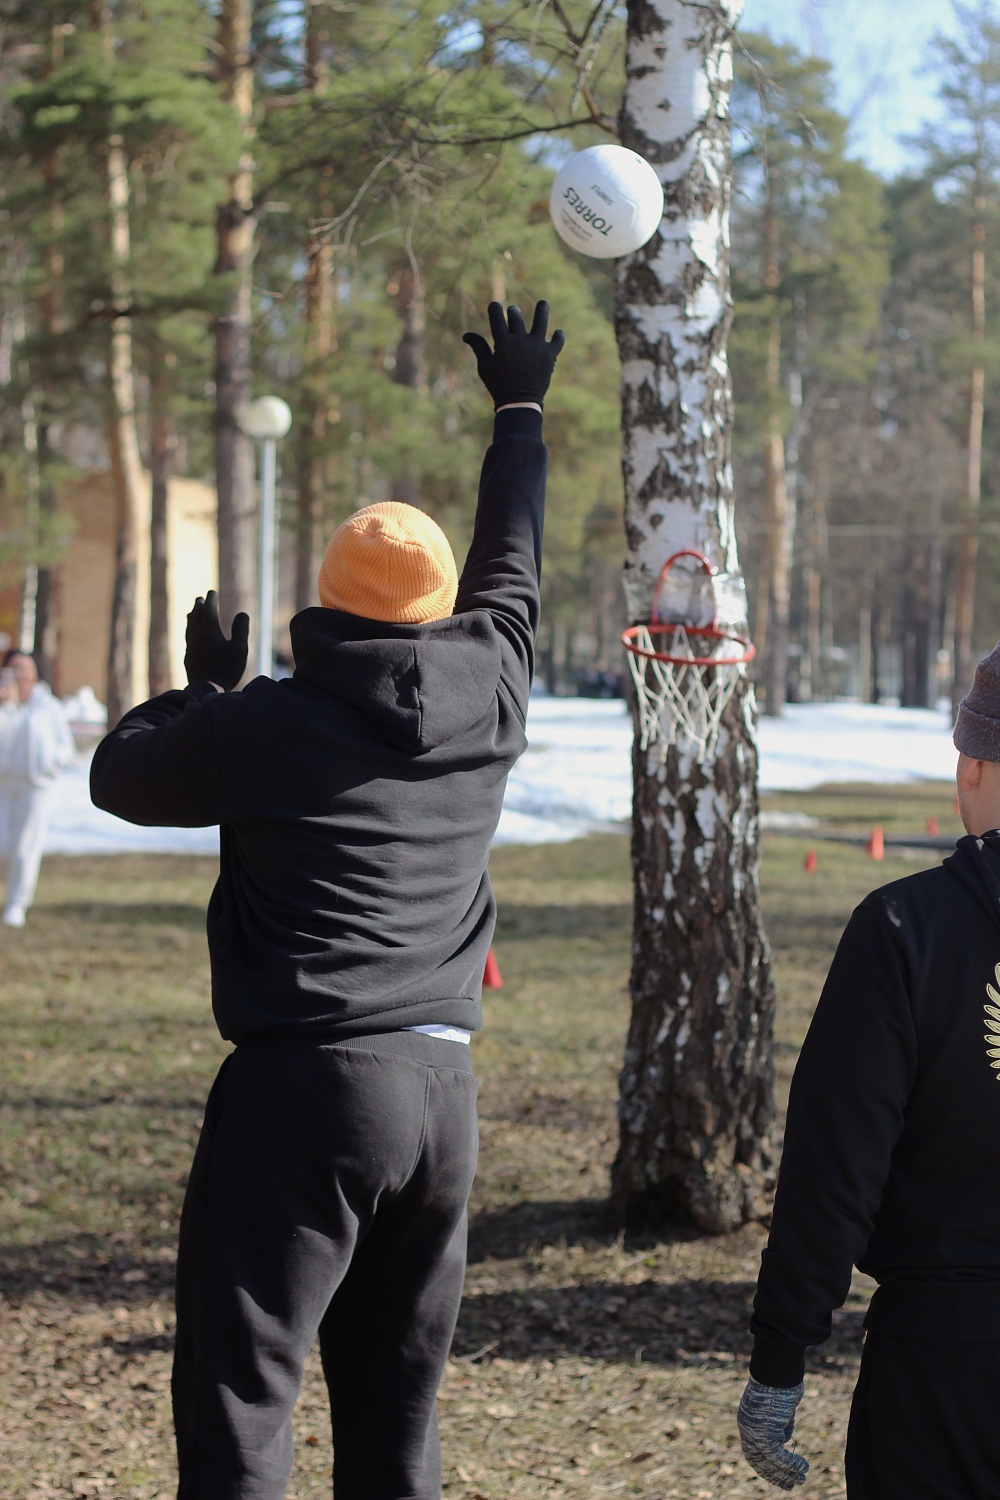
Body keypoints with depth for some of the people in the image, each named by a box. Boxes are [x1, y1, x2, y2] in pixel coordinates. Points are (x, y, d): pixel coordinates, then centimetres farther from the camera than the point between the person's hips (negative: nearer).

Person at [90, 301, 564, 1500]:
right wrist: (519, 416, 39)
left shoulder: (274, 726, -8)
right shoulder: (491, 692, 4)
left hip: (302, 1086, -5)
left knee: (240, 1403, -5)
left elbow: (121, 774, 8)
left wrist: (205, 689, 25)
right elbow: (511, 566, 24)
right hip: (443, 1086, 6)